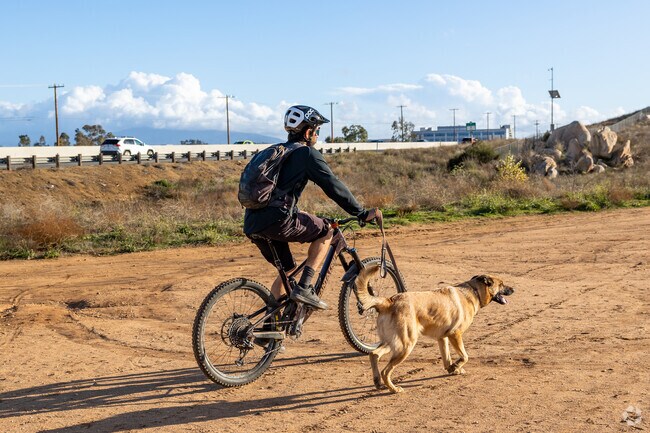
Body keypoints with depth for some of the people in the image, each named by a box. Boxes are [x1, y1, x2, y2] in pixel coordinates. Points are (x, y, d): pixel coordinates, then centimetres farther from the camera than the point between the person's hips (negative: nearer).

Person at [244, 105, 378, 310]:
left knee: (286, 270, 22)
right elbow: (334, 186, -4)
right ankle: (303, 288, 2)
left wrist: (298, 215, 44)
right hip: (276, 220, -8)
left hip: (252, 224, 8)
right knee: (326, 231, 10)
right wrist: (362, 213, 1)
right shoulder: (307, 154, 0)